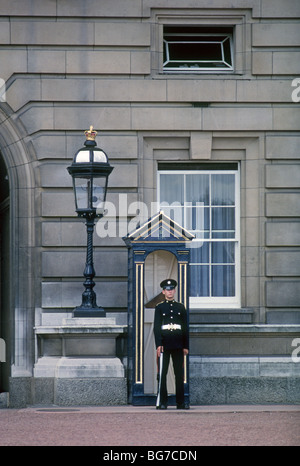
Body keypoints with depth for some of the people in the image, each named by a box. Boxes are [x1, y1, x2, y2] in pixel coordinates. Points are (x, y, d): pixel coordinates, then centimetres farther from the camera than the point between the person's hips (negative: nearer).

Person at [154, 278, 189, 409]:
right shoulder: (159, 308, 6)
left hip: (178, 346, 3)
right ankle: (161, 402, -2)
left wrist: (186, 346, 7)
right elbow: (156, 327, -1)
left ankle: (180, 402, 6)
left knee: (179, 374, 2)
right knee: (162, 374, -4)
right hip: (164, 345, -2)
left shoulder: (181, 307, 13)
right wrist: (158, 345, -12)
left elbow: (185, 328, 13)